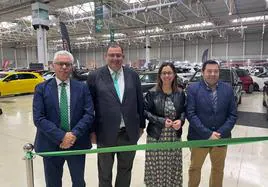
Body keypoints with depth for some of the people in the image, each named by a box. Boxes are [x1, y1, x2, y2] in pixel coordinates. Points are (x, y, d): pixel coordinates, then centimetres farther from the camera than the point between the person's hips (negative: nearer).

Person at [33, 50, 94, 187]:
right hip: (51, 144, 0)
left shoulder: (82, 87, 1)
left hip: (78, 143, 1)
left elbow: (89, 114, -6)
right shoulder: (41, 88, -2)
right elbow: (38, 118, -10)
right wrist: (61, 137, -18)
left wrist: (74, 134, -18)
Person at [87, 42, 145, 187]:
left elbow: (140, 102, 6)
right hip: (105, 132, -2)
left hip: (129, 132, 3)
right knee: (105, 171, 19)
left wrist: (141, 125, 7)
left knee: (125, 169, 21)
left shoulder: (133, 75, 2)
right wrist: (92, 130, -6)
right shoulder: (95, 76, -6)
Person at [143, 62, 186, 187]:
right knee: (156, 168, 3)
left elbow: (184, 110, 10)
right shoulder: (152, 93, -7)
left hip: (174, 136, 3)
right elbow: (145, 111, -6)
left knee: (173, 168, 11)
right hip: (156, 136, -2)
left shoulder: (180, 93, 3)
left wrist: (180, 120, -10)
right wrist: (161, 121, -16)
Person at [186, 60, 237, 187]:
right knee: (195, 168, 17)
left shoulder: (228, 89, -1)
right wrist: (208, 134, -19)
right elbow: (190, 114, -15)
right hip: (199, 137, -2)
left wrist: (220, 133, -13)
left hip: (221, 138, 3)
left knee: (218, 169, 22)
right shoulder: (193, 89, -10)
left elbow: (233, 114, -2)